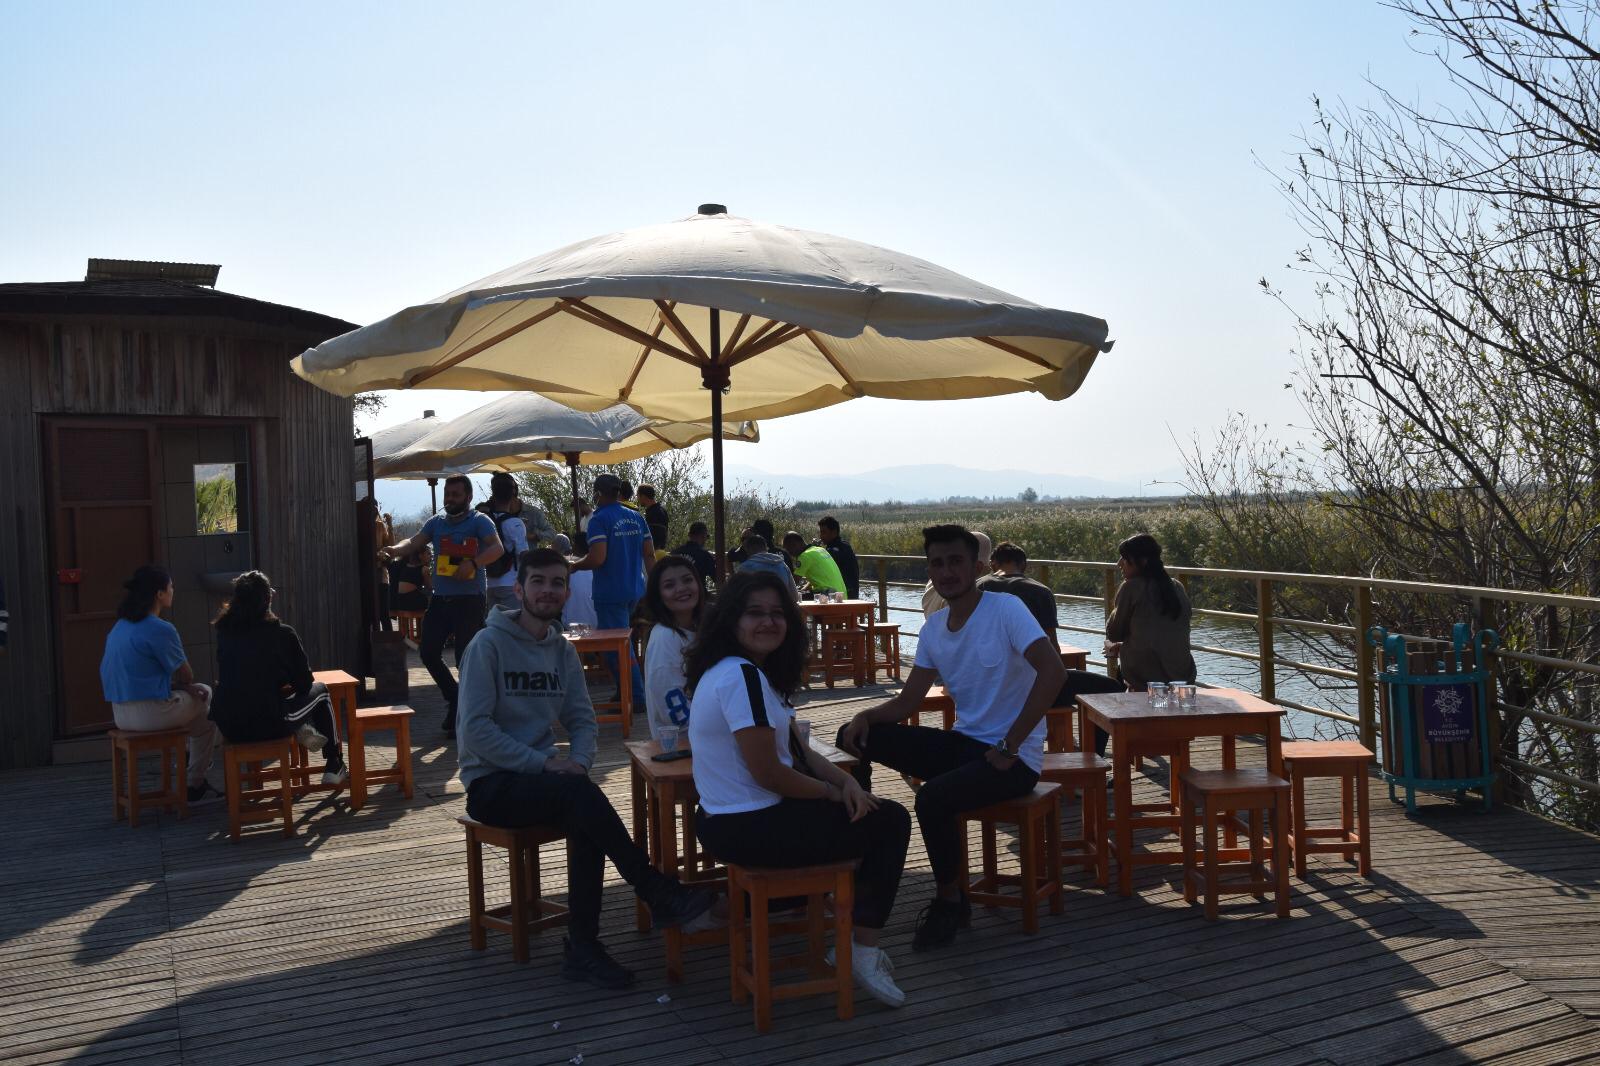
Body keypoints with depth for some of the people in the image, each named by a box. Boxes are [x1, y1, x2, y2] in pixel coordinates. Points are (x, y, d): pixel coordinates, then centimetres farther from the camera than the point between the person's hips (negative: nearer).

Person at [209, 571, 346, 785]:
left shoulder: (224, 633, 3)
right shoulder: (282, 634, -10)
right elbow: (304, 682, 0)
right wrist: (286, 685, 20)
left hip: (229, 728, 5)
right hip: (269, 725, -5)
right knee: (320, 691, 23)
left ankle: (301, 731, 18)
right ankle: (334, 769, 26)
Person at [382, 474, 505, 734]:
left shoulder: (479, 521, -6)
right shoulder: (436, 522, 12)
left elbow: (497, 548, -20)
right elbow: (414, 543, 6)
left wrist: (473, 563, -36)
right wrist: (393, 550, -16)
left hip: (469, 600, -6)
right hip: (440, 598, 6)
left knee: (466, 658, -3)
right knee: (428, 652, 7)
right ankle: (454, 699, 26)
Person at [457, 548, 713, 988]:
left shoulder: (563, 651, 10)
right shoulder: (489, 644, -9)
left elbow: (583, 719, 14)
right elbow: (474, 728, -16)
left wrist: (579, 760, -9)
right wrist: (542, 762, -22)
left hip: (542, 775, 5)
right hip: (491, 783, -5)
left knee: (586, 820, -29)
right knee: (581, 793, -32)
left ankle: (582, 947, -21)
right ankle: (660, 894, -25)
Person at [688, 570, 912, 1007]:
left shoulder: (752, 672, 10)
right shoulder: (741, 676, -22)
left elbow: (799, 750, 12)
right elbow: (768, 773, -23)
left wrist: (847, 781, -4)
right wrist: (835, 792, -7)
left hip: (728, 821, 10)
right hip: (750, 829, -10)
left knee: (865, 804, 26)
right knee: (890, 823, 3)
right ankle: (864, 951, 10)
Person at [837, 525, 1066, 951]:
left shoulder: (1005, 610, -14)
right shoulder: (934, 628, 8)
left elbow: (1053, 672, -27)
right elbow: (908, 701, 11)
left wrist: (1010, 746, -25)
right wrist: (865, 716, -11)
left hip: (1014, 758, -7)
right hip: (964, 743, 7)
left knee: (933, 797, -32)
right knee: (855, 737, -4)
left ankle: (950, 900, -6)